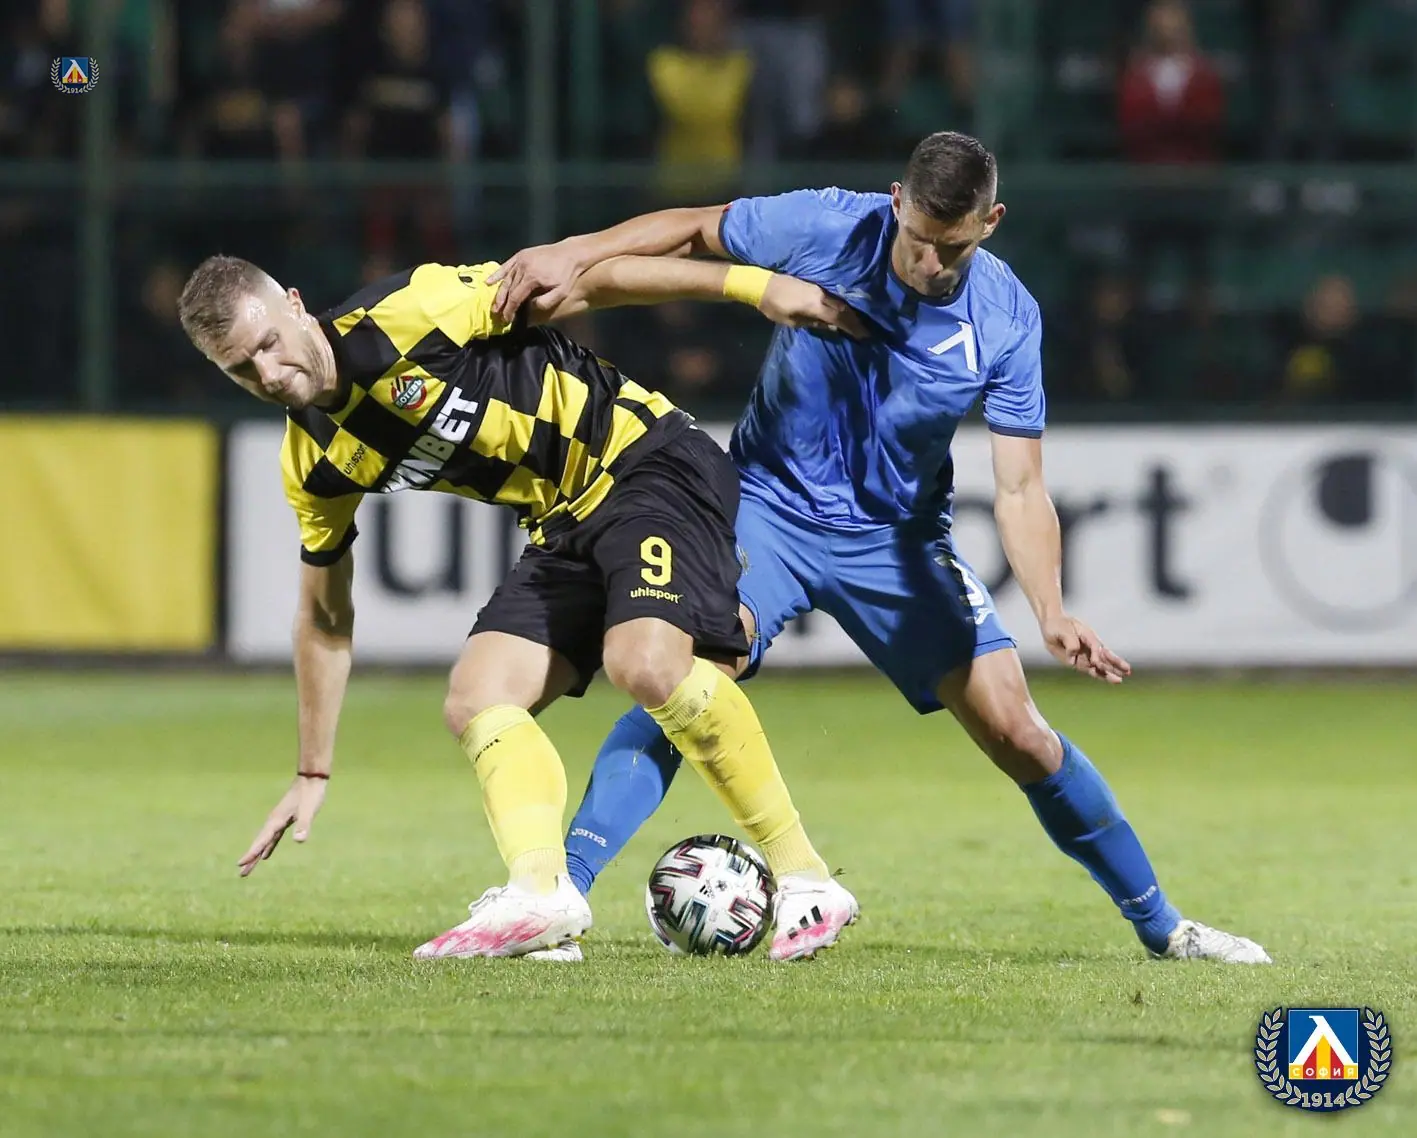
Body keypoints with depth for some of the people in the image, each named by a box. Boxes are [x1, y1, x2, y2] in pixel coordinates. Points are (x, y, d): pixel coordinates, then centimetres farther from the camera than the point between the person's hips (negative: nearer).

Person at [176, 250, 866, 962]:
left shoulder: (404, 316, -18)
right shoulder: (314, 469, 3)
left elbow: (586, 284, -13)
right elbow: (324, 616, 17)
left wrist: (752, 286, -15)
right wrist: (311, 774, 19)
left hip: (646, 458, -8)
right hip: (563, 527, 8)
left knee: (645, 663, -28)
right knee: (475, 701, -10)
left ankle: (802, 879, -19)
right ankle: (539, 895, -27)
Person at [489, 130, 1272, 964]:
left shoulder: (1007, 320, -16)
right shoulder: (824, 229, -18)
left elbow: (1020, 488, -15)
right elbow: (691, 231, -1)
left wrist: (1052, 613, -30)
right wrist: (572, 257, -14)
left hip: (899, 536, 1)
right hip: (773, 506, -1)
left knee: (1017, 733, -3)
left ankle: (1160, 925, 13)